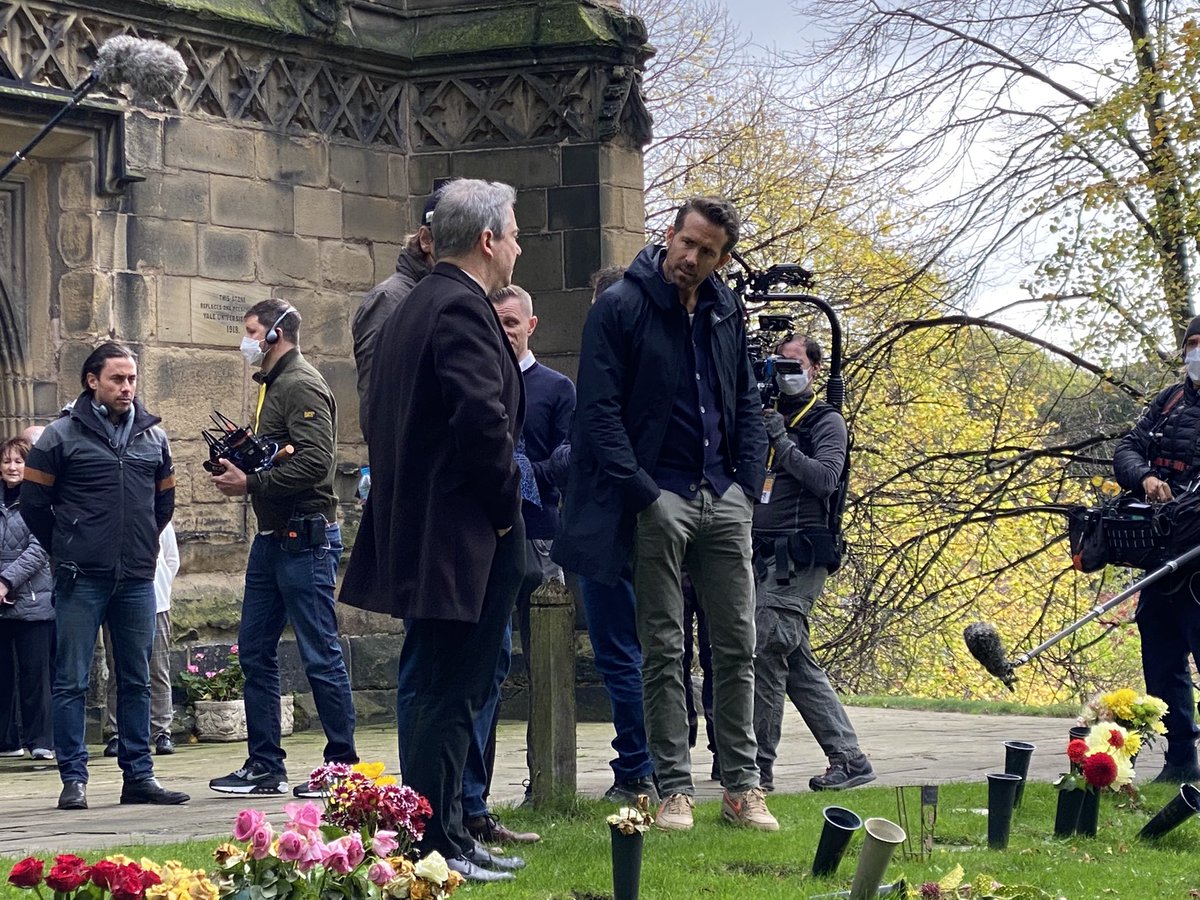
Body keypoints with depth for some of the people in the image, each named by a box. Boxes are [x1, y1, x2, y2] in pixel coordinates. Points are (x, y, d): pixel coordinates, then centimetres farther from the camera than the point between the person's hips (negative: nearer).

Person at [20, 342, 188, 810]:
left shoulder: (153, 437, 10)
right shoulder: (63, 434, -2)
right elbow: (33, 500, 1)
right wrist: (65, 551, 5)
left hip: (137, 579, 4)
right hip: (81, 580, -4)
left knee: (136, 682, 8)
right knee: (71, 682, -1)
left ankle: (139, 775, 13)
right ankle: (73, 779, 3)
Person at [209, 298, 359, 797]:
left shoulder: (303, 387, -12)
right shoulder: (271, 385, 19)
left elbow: (314, 461, -23)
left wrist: (251, 483, -18)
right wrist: (238, 465, 5)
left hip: (305, 537, -10)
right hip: (272, 538, 10)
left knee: (321, 655, -4)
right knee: (255, 652, 10)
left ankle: (342, 765, 4)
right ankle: (264, 765, 16)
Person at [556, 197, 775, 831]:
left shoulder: (726, 314, 11)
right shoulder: (621, 308, -6)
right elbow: (600, 411, -9)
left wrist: (748, 486, 6)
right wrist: (643, 494, -14)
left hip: (723, 499, 5)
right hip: (658, 499, -5)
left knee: (738, 645, 5)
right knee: (663, 651, 0)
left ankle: (742, 787, 12)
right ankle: (674, 790, 5)